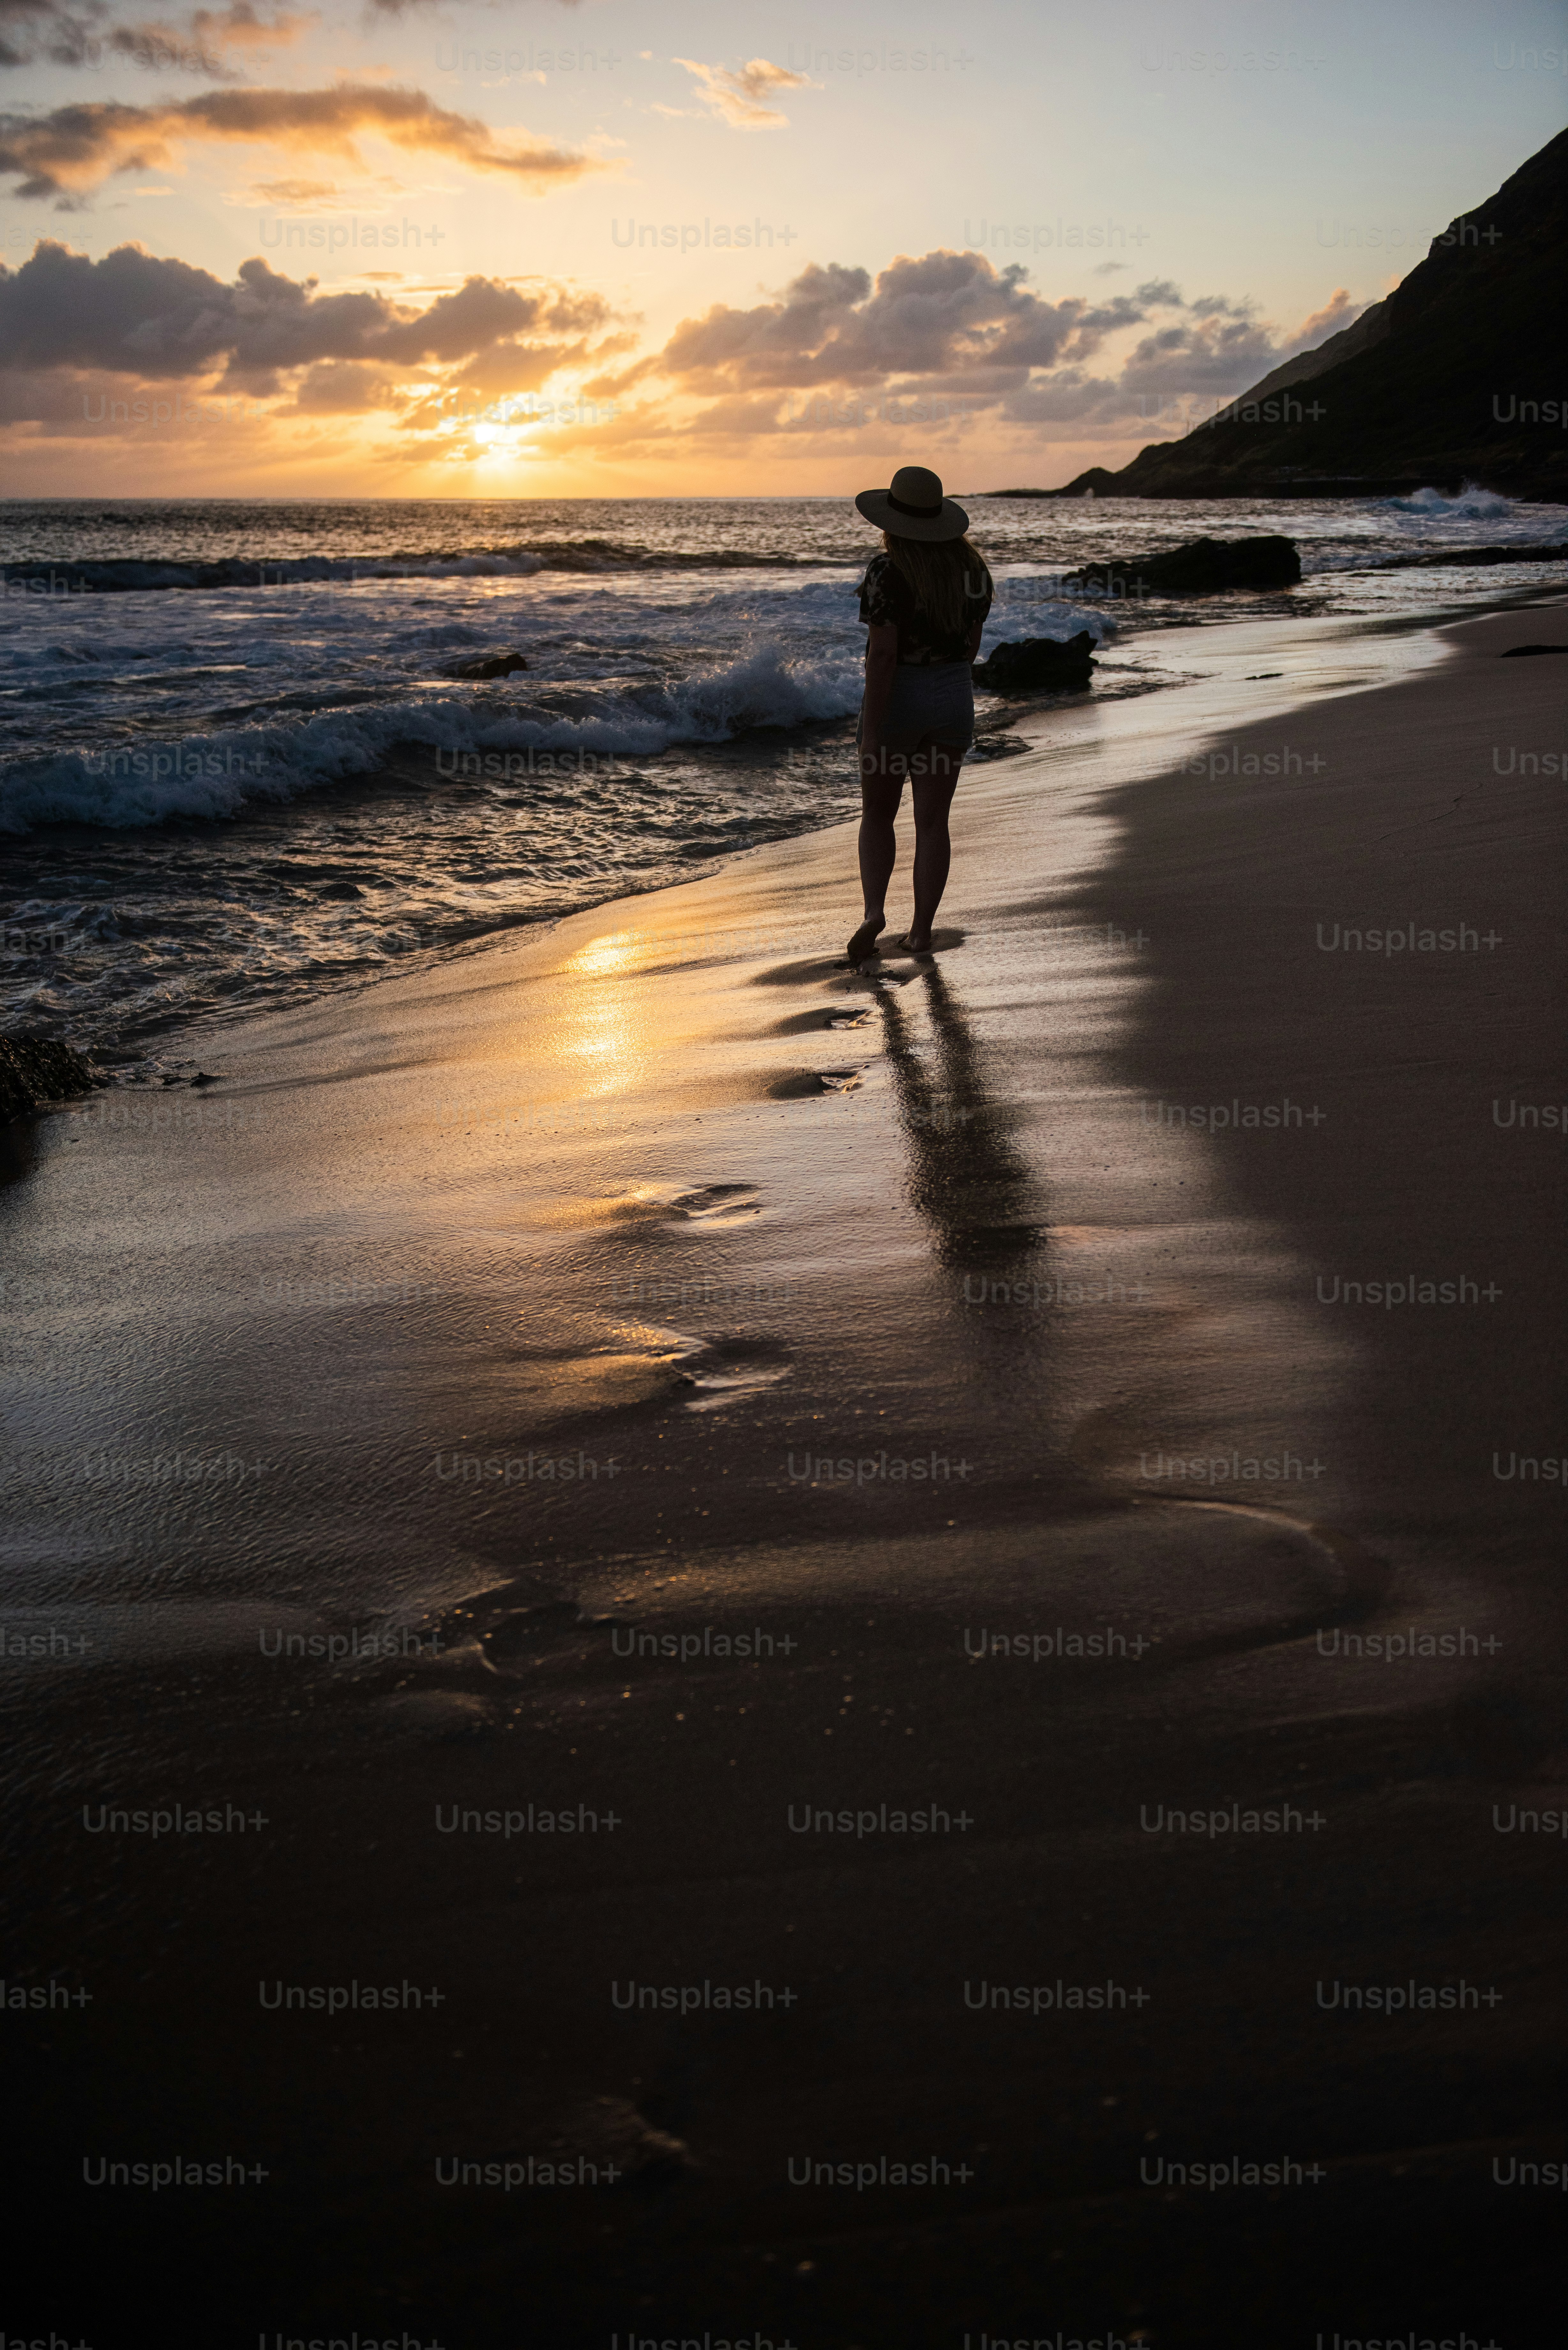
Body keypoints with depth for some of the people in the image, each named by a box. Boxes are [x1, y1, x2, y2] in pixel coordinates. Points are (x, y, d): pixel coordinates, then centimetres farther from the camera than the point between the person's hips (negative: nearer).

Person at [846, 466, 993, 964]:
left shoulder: (887, 572, -16)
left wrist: (871, 732, -18)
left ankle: (875, 911, -5)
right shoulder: (972, 567, 1)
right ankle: (922, 931, 9)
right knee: (932, 821, 8)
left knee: (877, 815, 12)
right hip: (955, 698, 4)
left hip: (898, 699, -4)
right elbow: (972, 643, 9)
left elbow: (883, 655, -20)